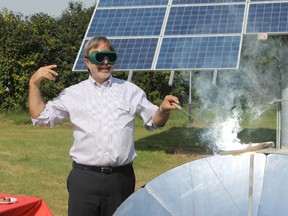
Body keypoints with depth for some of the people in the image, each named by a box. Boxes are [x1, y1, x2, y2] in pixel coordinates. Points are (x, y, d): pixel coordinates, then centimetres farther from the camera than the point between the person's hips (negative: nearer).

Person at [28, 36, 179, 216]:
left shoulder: (130, 90, 10)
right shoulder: (73, 93, 7)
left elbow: (154, 121, 14)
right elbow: (40, 117, 6)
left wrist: (164, 110, -7)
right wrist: (34, 84, -2)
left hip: (121, 177, 1)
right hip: (84, 179, -1)